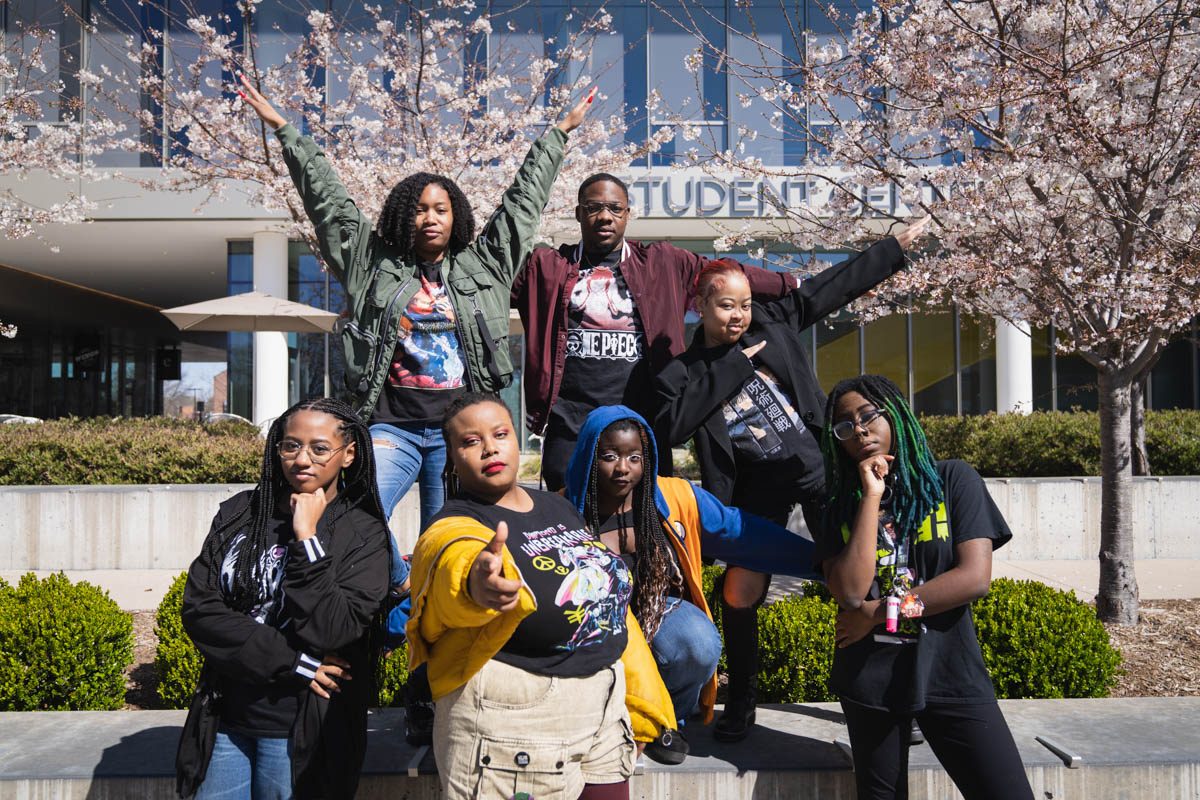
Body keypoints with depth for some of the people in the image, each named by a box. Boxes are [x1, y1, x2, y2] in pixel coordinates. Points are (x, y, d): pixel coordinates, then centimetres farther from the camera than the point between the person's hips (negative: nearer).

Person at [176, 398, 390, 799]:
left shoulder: (361, 533, -7)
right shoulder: (237, 514, 3)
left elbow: (329, 630, -16)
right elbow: (199, 609, -5)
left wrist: (306, 538, -18)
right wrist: (294, 663, -12)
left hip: (303, 730, -3)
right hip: (226, 717, 3)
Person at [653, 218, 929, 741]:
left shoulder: (773, 322, 3)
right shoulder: (682, 372, -2)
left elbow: (833, 286, 10)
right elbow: (670, 427, -19)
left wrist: (896, 245, 13)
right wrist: (734, 366, -16)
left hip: (818, 468, 2)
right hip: (758, 489, -1)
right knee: (739, 593, -6)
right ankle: (741, 704, 15)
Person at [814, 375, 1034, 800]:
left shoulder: (952, 479, 1)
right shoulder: (843, 504, 6)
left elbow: (975, 577, -10)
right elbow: (850, 592, -10)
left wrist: (880, 612, -9)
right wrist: (872, 497, -8)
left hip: (949, 671, -2)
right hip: (869, 679, 2)